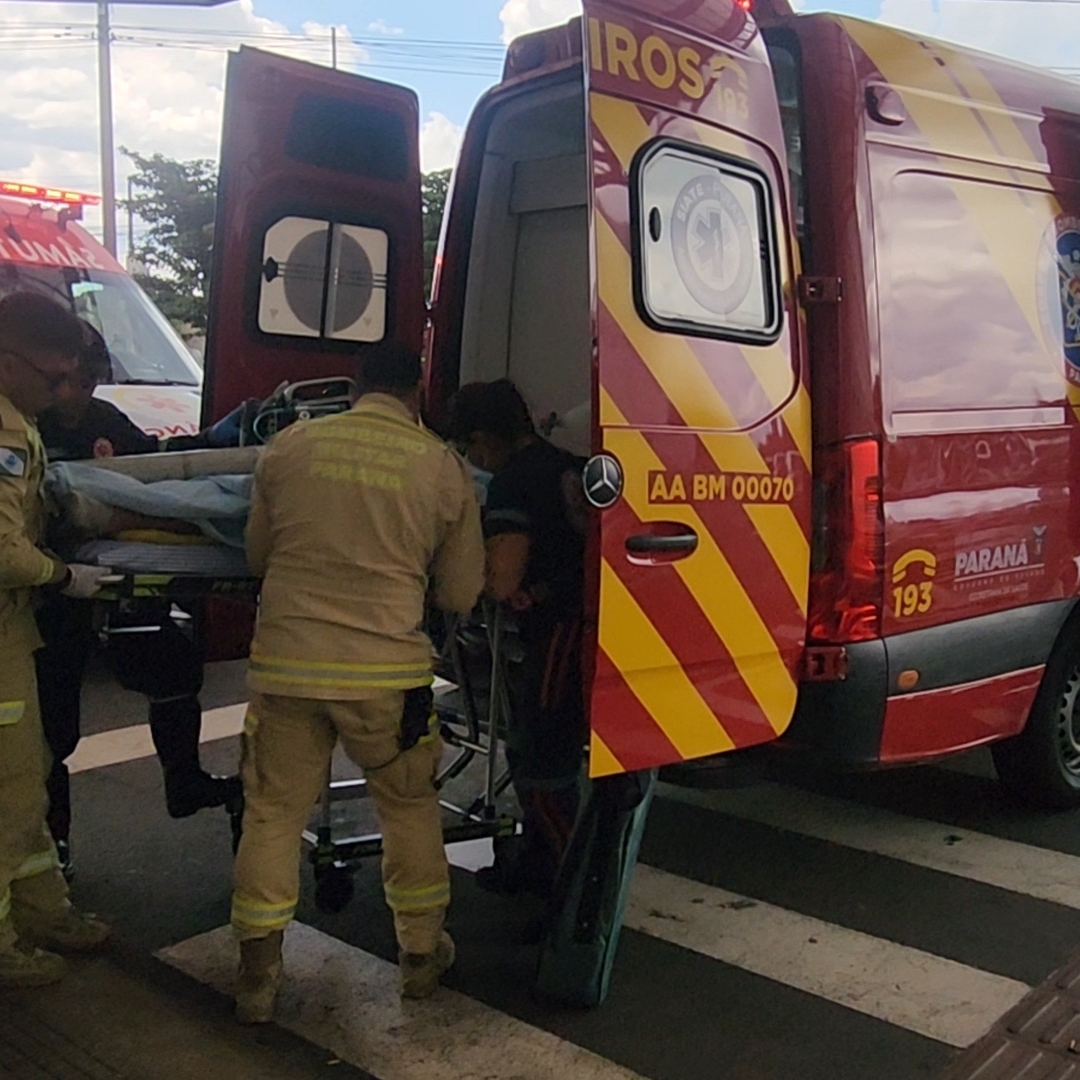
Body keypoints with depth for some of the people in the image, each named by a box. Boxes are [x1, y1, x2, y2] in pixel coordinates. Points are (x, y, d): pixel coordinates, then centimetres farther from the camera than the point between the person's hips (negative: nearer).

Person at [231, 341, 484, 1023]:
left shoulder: (291, 446, 4)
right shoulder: (442, 466, 0)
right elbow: (461, 594, 6)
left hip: (285, 661, 1)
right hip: (386, 669, -1)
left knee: (274, 813, 14)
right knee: (409, 807, 19)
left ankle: (259, 974, 19)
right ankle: (422, 953, 31)